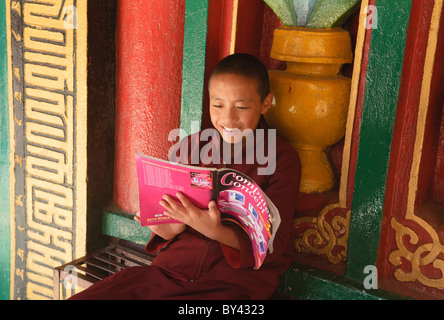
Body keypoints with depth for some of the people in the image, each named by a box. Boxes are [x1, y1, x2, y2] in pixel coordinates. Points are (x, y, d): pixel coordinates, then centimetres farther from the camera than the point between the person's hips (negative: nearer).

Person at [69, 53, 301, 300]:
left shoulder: (282, 159, -2)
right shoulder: (191, 147, 9)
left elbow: (275, 245, -8)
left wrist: (217, 232, -26)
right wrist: (167, 230, -9)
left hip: (236, 283, -3)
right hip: (172, 269, 4)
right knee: (79, 296, -14)